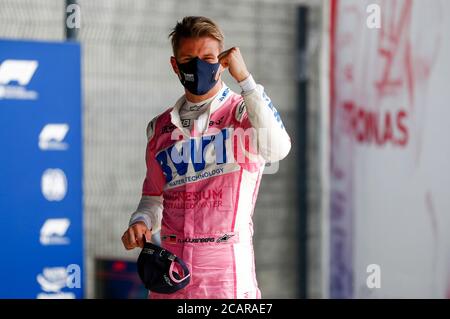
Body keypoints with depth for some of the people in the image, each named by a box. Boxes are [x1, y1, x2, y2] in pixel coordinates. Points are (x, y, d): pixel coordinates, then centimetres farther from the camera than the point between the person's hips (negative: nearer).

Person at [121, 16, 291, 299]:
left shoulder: (244, 113, -1)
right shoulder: (160, 128, 13)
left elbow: (277, 149, -23)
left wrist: (243, 77, -18)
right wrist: (141, 223, -2)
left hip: (227, 266, -4)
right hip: (173, 265, 4)